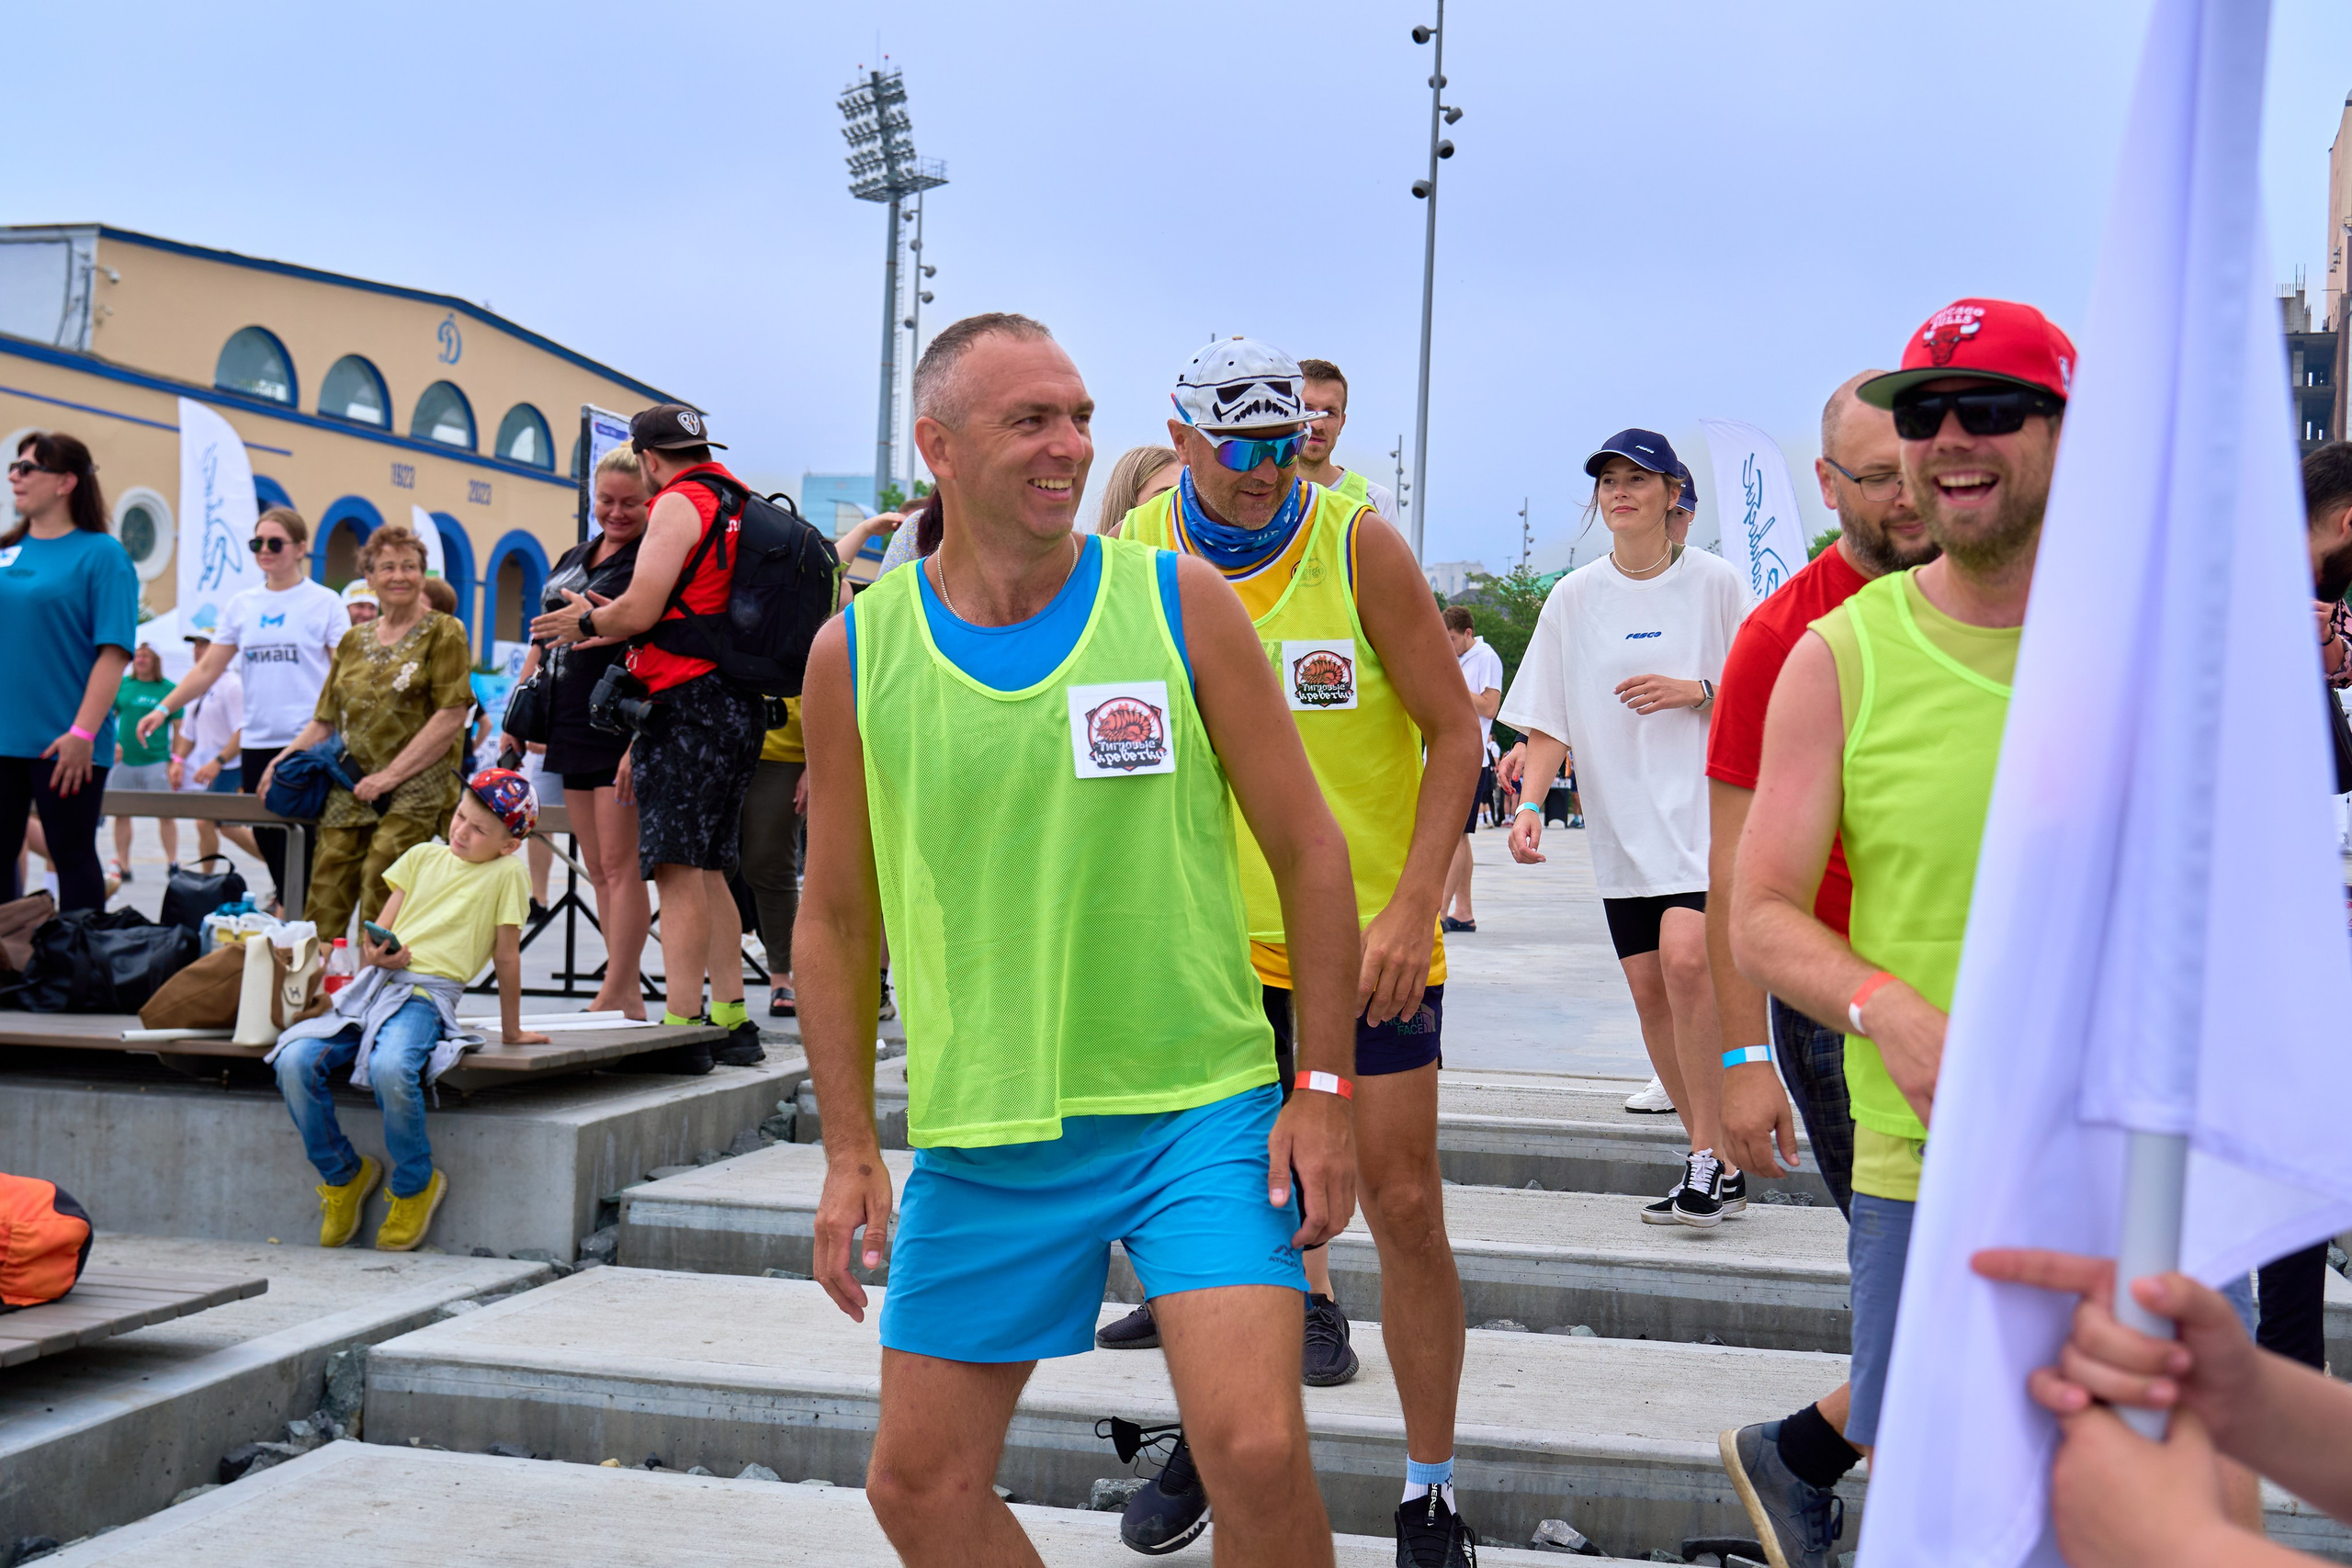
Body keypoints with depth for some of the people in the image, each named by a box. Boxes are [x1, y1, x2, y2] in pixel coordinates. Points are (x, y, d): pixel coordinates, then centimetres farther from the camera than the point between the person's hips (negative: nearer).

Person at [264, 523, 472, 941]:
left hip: (416, 786, -5)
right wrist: (282, 761, 5)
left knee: (380, 883, -22)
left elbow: (451, 717, -7)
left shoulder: (443, 633, 3)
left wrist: (391, 775, -12)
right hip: (351, 789, 5)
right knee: (325, 898, -5)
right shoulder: (353, 641, 19)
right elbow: (326, 721, 22)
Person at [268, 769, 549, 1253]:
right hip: (373, 986, 6)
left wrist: (511, 1030, 12)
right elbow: (378, 931, 20)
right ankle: (343, 1174, 4)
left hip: (427, 996, -5)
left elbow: (507, 957, 5)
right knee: (295, 1061, -20)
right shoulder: (421, 856, 19)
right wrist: (374, 952, -3)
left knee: (390, 1068, -37)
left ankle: (415, 1185, -9)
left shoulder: (506, 874, 3)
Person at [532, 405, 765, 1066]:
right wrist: (617, 628, 24)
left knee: (679, 870, -11)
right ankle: (731, 1019, 16)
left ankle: (681, 1027, -14)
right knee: (708, 871, 14)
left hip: (688, 702, -9)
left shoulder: (677, 505, -7)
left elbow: (639, 609, -14)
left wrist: (587, 622, 5)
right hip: (738, 706, 9)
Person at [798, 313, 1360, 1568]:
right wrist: (849, 1150, 6)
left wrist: (1323, 1088, -4)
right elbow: (835, 918, 9)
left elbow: (1308, 851, 0)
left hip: (1201, 1109, -2)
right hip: (980, 1137, 2)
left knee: (1256, 1451, -15)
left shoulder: (1178, 602, -3)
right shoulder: (854, 654, 0)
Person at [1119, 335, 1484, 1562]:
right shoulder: (1136, 554, -2)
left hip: (1370, 933, -2)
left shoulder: (1357, 542, -10)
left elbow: (1455, 732, -7)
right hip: (1214, 934, 3)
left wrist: (1411, 909, -16)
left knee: (1404, 1205, -1)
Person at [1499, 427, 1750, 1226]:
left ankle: (1708, 1155, -12)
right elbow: (1548, 720, 8)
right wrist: (1531, 804, -6)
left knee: (1685, 957, -23)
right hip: (1620, 823, 4)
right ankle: (1719, 1166, 15)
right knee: (1649, 987, 3)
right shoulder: (1573, 597, 7)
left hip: (1706, 807, -4)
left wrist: (1696, 693, -13)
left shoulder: (1714, 582, 0)